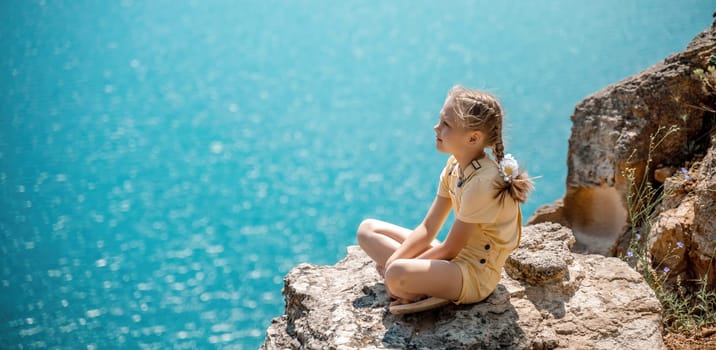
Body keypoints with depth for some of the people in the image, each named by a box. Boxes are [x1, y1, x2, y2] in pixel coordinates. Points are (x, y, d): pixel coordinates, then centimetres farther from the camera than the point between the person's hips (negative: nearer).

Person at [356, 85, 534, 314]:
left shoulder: (482, 182, -25)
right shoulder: (455, 165, 2)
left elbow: (449, 249, -19)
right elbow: (428, 229, 3)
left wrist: (395, 266, -11)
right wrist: (393, 260, -10)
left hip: (475, 274, -10)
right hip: (454, 259, 10)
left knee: (397, 275, -38)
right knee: (368, 229, 8)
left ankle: (429, 295, -6)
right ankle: (415, 287, -9)